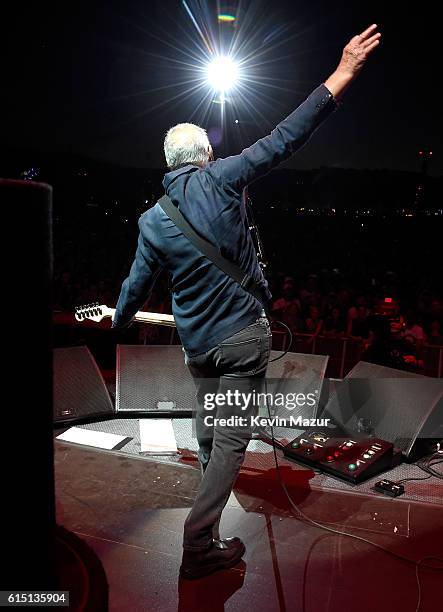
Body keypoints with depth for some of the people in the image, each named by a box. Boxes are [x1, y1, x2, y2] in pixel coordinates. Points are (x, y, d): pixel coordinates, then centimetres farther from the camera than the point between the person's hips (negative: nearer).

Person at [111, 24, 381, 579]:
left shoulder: (152, 221, 0)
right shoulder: (218, 179, -10)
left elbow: (137, 285, 8)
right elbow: (282, 140, -15)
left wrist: (119, 324, 28)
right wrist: (342, 75, -11)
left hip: (195, 341, 4)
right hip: (244, 334, -4)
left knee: (206, 416, 27)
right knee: (232, 435, 3)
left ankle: (210, 472, 52)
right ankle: (199, 544, 8)